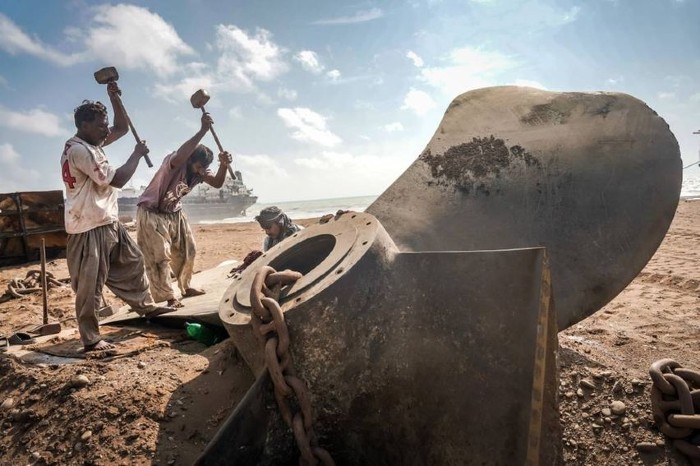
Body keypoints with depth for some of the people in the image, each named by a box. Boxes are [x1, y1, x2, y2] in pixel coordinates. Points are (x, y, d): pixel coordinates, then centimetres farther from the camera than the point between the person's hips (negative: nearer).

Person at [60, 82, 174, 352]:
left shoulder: (91, 143, 11)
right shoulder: (79, 150, -19)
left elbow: (122, 128, 21)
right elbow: (117, 180, -23)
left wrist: (114, 98, 9)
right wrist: (137, 154, -11)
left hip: (108, 223, 10)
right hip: (89, 229, -10)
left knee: (132, 263, 20)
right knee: (90, 287, -1)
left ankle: (147, 307, 34)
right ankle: (91, 339, 9)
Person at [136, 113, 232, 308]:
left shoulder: (198, 171, -2)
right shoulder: (173, 162, -26)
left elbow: (217, 183, -10)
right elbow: (179, 156, -50)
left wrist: (224, 165, -29)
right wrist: (203, 131, -54)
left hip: (174, 213, 8)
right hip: (152, 213, -8)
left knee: (188, 250, 13)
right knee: (159, 257, -6)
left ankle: (185, 287, 29)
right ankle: (169, 298, 1)